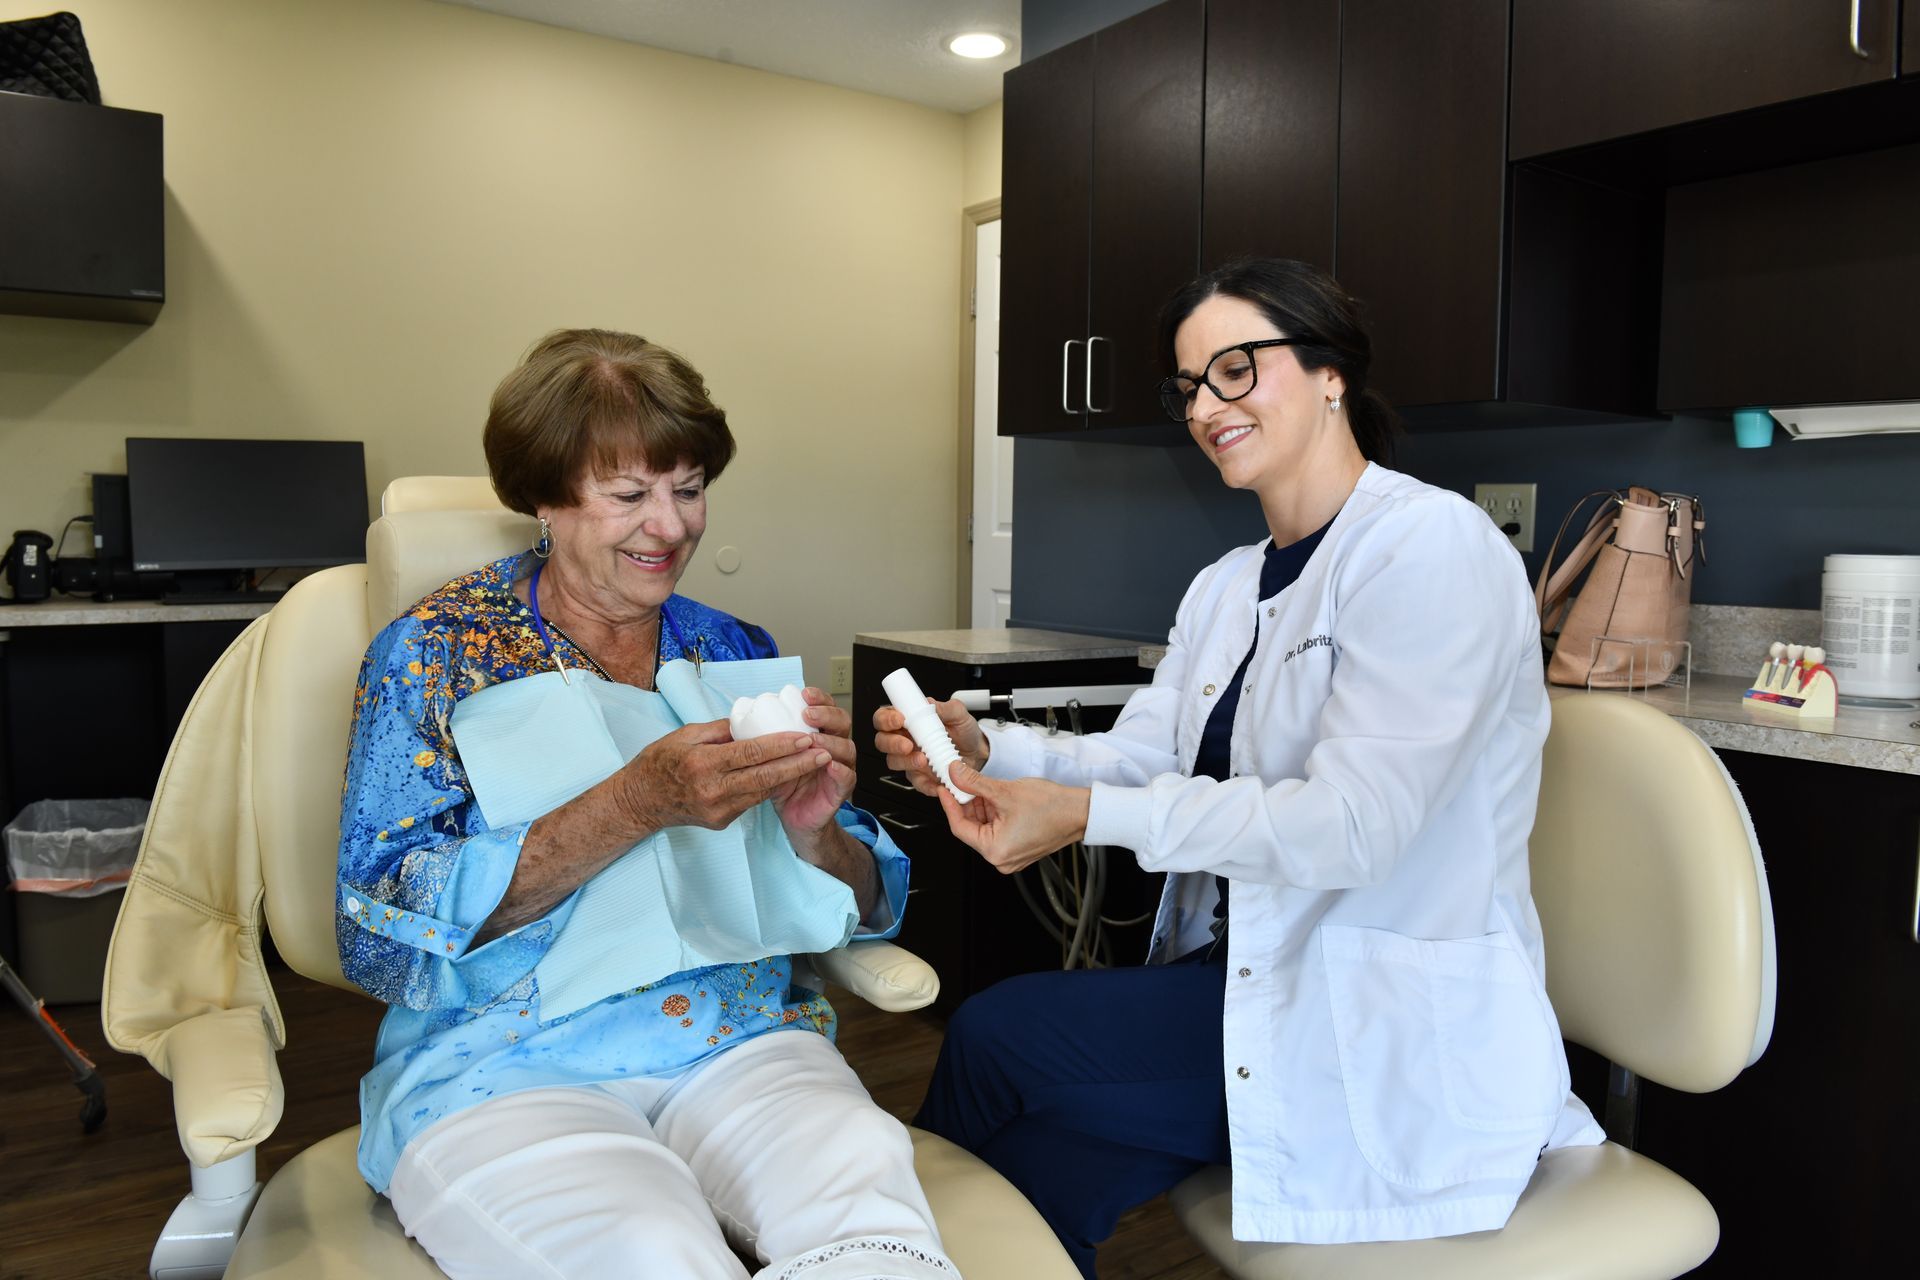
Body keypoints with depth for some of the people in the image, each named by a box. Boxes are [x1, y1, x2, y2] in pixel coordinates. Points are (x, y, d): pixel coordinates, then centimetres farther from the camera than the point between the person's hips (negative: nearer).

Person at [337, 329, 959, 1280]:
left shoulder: (736, 653, 9)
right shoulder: (434, 651, 1)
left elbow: (866, 910, 10)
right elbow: (382, 933, -10)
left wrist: (813, 831, -15)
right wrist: (639, 804, -22)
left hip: (738, 1044, 3)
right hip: (502, 1066, -2)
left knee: (866, 1171, -29)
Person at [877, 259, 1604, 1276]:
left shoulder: (1432, 543, -15)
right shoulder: (1226, 586, 12)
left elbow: (1352, 824, -23)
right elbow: (1139, 757, 2)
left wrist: (1087, 814, -26)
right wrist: (985, 748, -16)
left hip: (1403, 1038, -6)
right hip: (1248, 981, 6)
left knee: (992, 1036, -12)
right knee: (1044, 1170, -13)